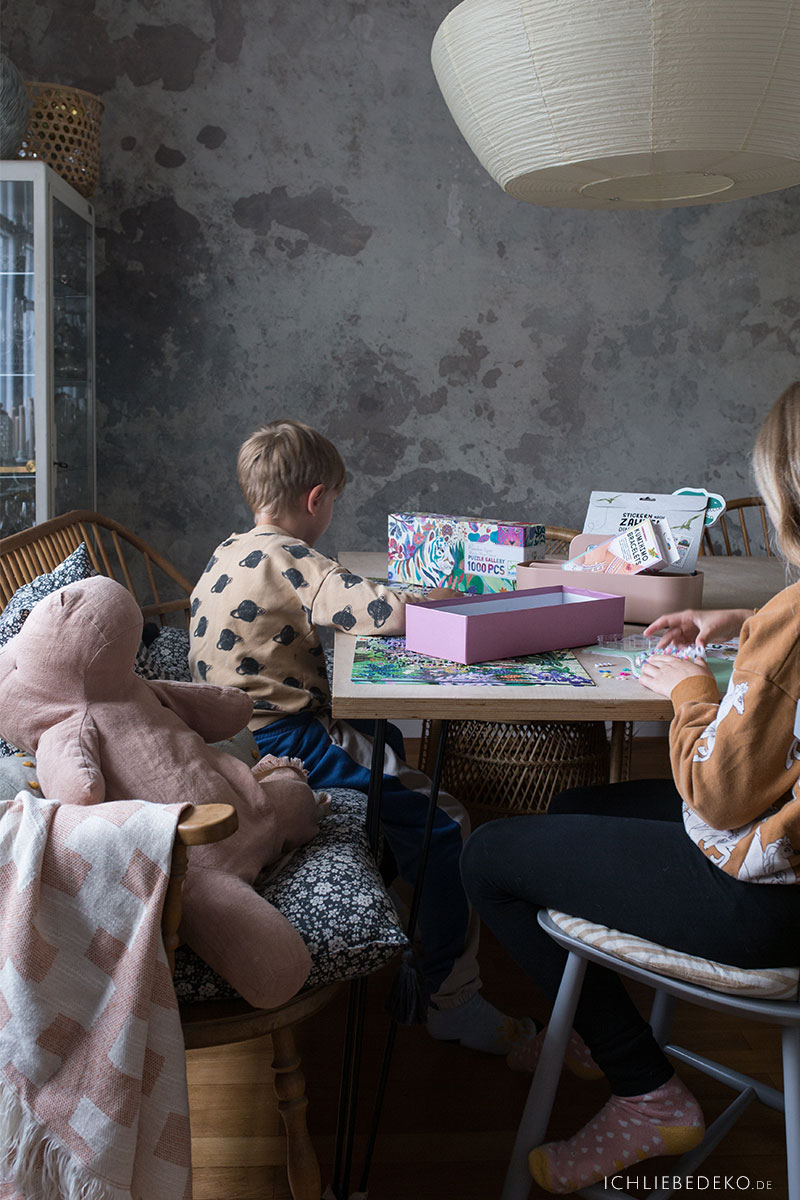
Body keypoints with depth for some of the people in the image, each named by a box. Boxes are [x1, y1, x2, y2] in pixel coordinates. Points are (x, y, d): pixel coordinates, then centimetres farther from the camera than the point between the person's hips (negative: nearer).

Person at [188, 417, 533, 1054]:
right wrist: (447, 599, -7)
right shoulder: (290, 561, -18)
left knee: (387, 739, 28)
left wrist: (380, 596, 14)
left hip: (240, 734, 10)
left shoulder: (231, 551, 12)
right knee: (443, 823, -9)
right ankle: (448, 1000, 2)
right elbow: (392, 612, -27)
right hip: (285, 745, -10)